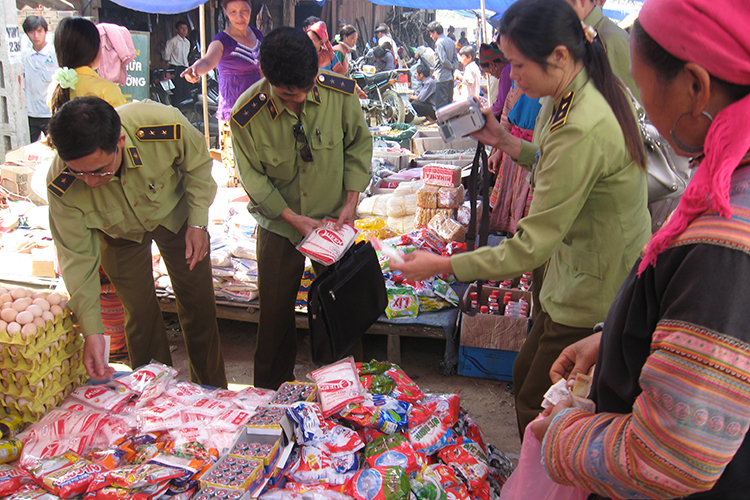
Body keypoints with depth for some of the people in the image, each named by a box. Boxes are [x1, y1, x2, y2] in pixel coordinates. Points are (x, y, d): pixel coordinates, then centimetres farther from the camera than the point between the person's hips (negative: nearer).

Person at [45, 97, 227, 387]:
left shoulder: (165, 127, -41)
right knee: (140, 312, -1)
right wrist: (91, 331, -27)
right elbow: (78, 258, -24)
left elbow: (198, 166, -16)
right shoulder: (62, 187, -36)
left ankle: (213, 393, 27)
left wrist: (197, 222, -17)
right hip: (120, 233, 0)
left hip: (175, 215, 1)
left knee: (199, 305, 6)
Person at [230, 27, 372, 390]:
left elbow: (358, 146, -2)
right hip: (279, 224, -1)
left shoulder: (341, 94, -18)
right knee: (275, 310, 11)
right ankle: (270, 393, 32)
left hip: (334, 219, 1)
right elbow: (253, 177, -9)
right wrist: (293, 218, -16)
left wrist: (351, 201, -10)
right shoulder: (246, 116, -21)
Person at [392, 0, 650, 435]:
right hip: (577, 276, 10)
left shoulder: (583, 129, -32)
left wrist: (442, 265, -21)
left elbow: (532, 246, -29)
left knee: (537, 408, 6)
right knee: (526, 377, 23)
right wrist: (506, 142, 5)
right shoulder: (586, 95, -1)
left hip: (595, 296, -10)